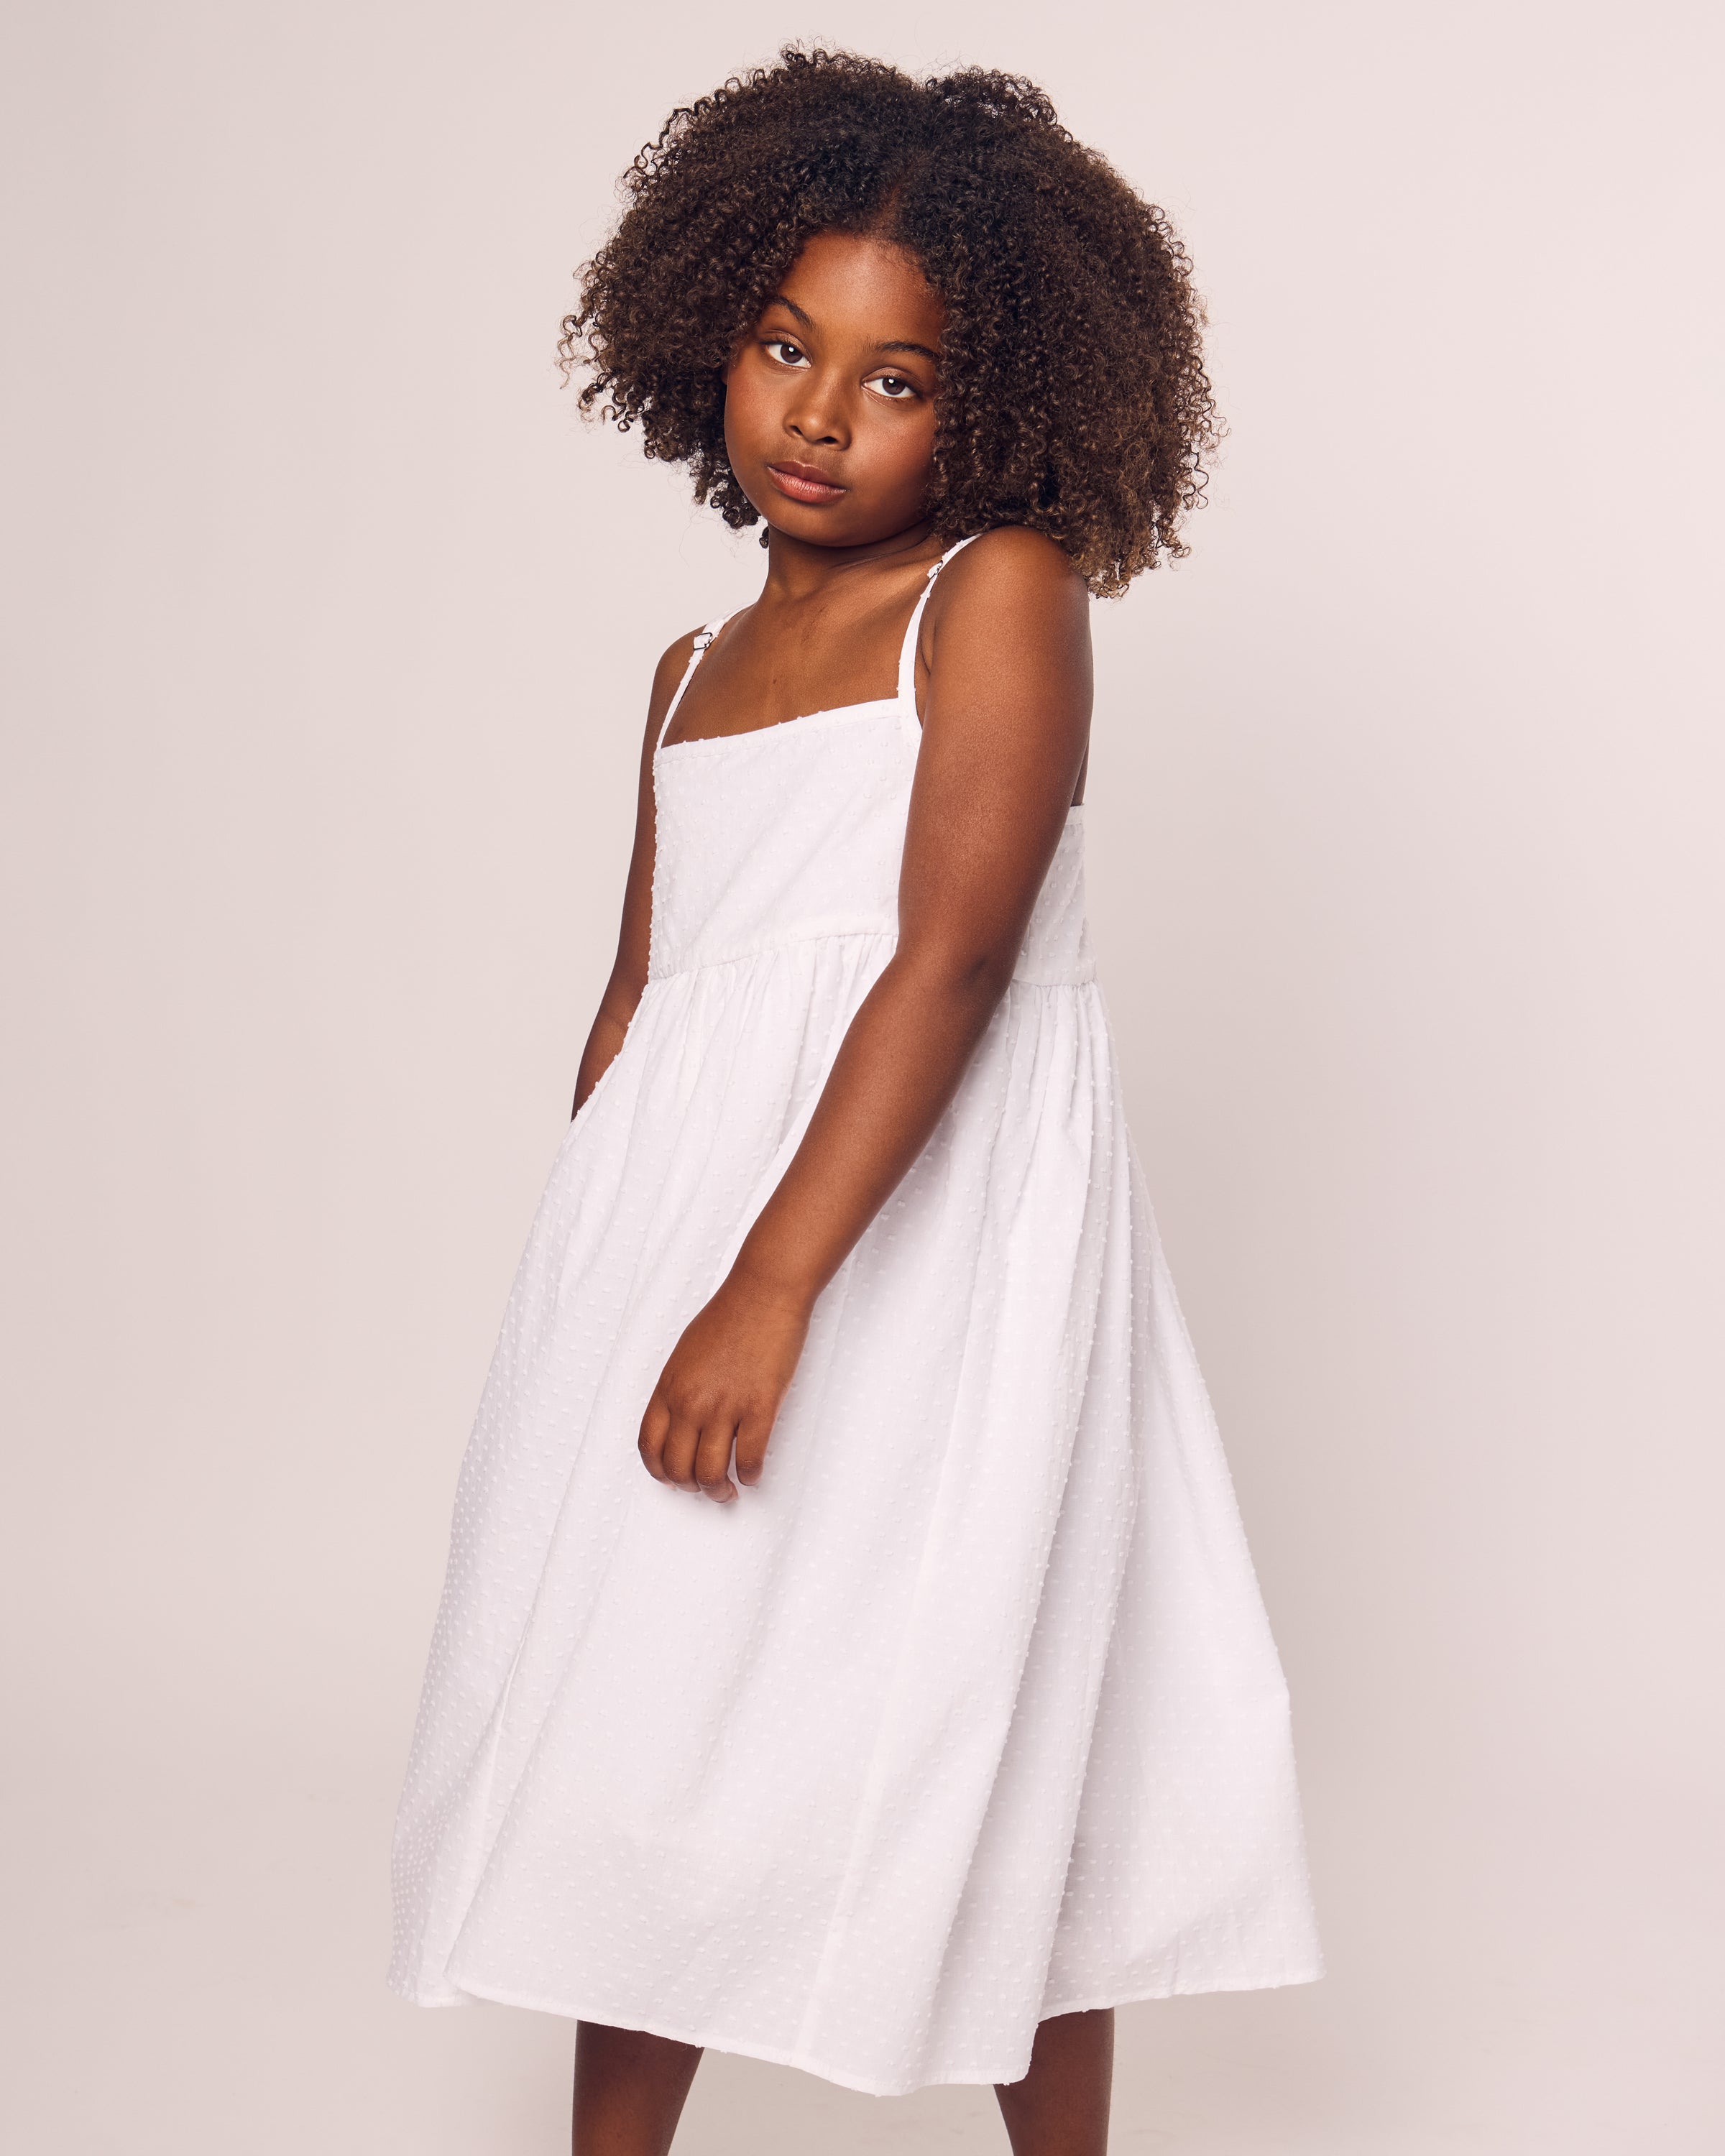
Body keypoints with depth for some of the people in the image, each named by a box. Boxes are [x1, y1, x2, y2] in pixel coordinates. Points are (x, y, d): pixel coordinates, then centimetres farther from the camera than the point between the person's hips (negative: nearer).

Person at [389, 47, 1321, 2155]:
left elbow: (956, 957, -16)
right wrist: (606, 1275, 15)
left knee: (969, 1717, 2)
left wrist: (775, 1286, -23)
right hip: (678, 1201, 6)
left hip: (929, 1230, -6)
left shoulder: (1002, 594, -4)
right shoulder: (694, 674, 17)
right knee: (636, 1703, 8)